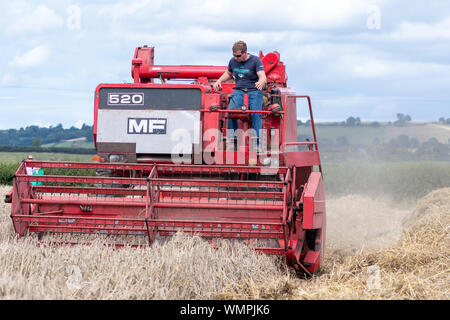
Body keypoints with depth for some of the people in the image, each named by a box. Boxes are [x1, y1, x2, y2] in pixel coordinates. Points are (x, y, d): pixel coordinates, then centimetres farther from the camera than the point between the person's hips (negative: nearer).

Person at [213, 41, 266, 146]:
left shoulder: (255, 60, -5)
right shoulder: (233, 61, 9)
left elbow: (263, 77, -16)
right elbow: (228, 73, 30)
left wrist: (260, 83, -40)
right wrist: (219, 81, 11)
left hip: (254, 91, -3)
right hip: (239, 91, 3)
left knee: (255, 114, -26)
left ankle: (257, 142, -22)